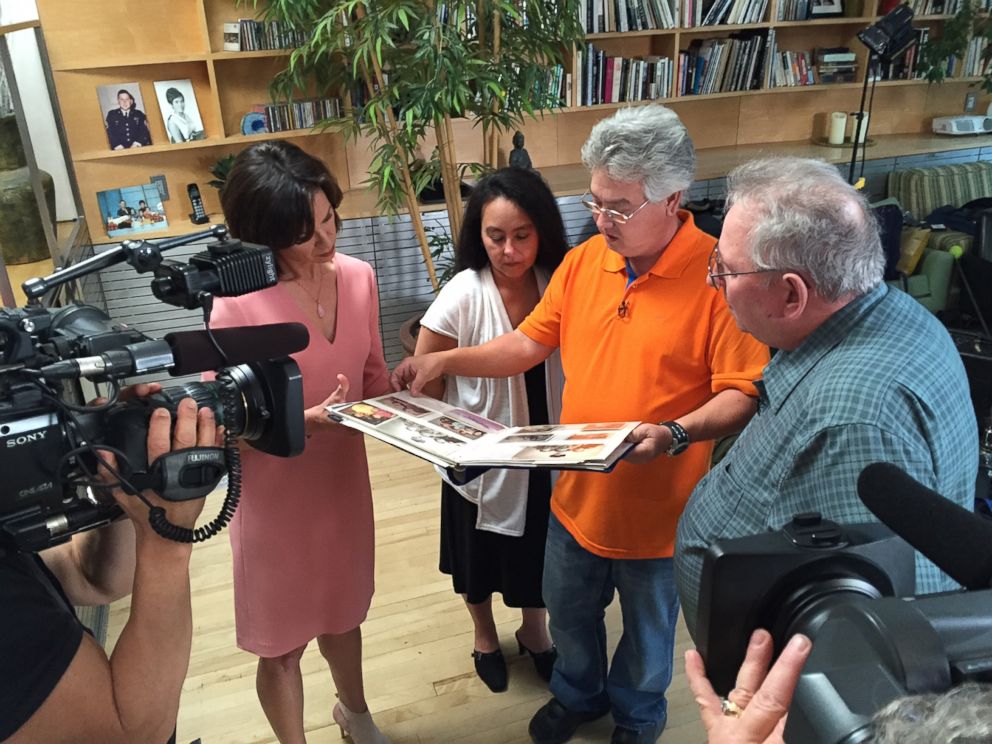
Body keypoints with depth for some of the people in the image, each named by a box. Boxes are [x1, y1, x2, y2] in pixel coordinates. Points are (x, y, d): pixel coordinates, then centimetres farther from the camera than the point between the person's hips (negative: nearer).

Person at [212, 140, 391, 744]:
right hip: (276, 495, -5)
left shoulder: (358, 276, -6)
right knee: (281, 640, 15)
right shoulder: (238, 304, -23)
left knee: (343, 610, 28)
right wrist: (301, 422, -32)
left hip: (344, 476, 5)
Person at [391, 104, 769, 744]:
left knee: (648, 631, 23)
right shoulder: (583, 261, -4)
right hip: (576, 497, 5)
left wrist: (676, 434, -36)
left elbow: (742, 394, -21)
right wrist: (446, 361, -9)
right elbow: (529, 343, 1)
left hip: (656, 510, -4)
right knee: (569, 614, 28)